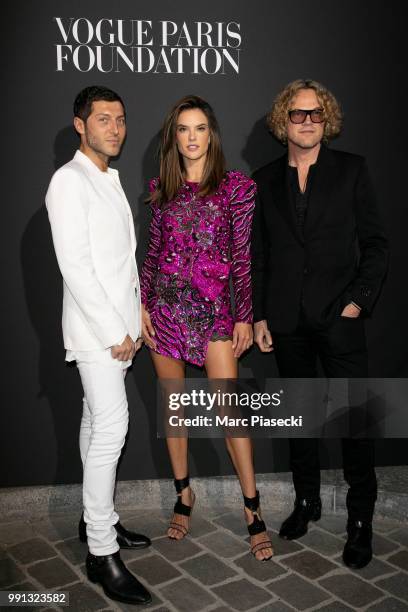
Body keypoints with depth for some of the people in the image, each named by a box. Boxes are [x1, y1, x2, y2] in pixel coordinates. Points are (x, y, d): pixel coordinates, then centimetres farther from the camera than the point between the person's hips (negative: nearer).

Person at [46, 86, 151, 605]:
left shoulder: (110, 179, 17)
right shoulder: (69, 181, -10)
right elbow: (74, 266, -18)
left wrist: (133, 323, 12)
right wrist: (114, 332, -17)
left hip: (118, 328, 9)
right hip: (96, 328, -8)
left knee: (98, 423, 15)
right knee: (111, 428, -10)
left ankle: (98, 518, 28)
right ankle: (101, 552, 1)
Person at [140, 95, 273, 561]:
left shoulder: (236, 186, -1)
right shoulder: (162, 188, 9)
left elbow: (243, 256, -2)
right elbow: (153, 249, 11)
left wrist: (245, 316, -4)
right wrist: (143, 303, 3)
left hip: (214, 307, -3)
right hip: (165, 305, 4)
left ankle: (253, 511, 8)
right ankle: (183, 494, 29)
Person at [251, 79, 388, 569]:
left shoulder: (351, 170, 3)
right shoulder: (265, 180, 9)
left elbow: (375, 243, 2)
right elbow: (257, 254, 9)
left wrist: (360, 300, -9)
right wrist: (258, 316, 4)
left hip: (339, 315, -2)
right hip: (287, 320, 3)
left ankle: (360, 520, 17)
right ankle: (307, 501, 31)